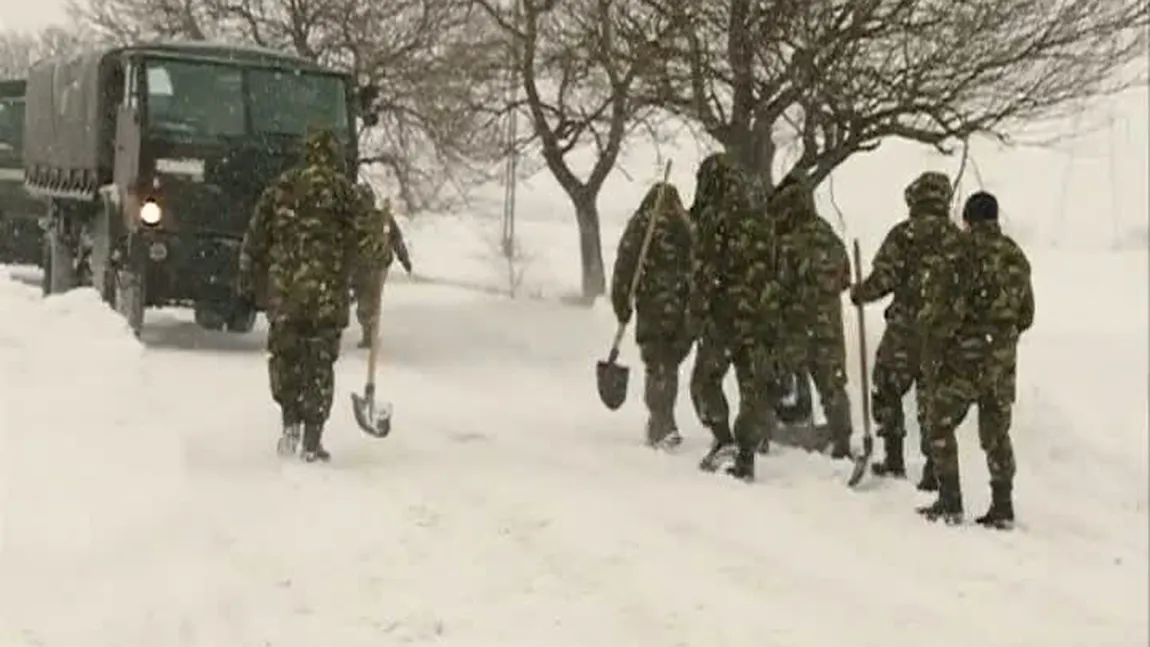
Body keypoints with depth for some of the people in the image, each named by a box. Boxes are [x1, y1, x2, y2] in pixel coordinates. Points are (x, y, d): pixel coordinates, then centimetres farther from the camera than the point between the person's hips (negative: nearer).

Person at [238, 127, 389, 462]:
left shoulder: (280, 187, 10)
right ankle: (312, 442, 4)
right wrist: (378, 250, 17)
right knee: (319, 365, 3)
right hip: (325, 294, -3)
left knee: (284, 356, 18)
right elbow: (364, 233, -4)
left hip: (282, 292, 3)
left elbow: (255, 237, 12)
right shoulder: (338, 187, -2)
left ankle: (290, 422, 8)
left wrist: (248, 280, 20)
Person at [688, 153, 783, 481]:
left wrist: (699, 310, -11)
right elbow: (772, 271, 16)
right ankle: (746, 457, 9)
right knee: (755, 387, 9)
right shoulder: (760, 221, 13)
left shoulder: (714, 217, -6)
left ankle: (723, 439, -4)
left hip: (727, 314, -5)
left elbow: (705, 269, -13)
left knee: (705, 379, 11)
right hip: (764, 315, 5)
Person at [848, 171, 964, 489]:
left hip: (905, 329, -2)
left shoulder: (903, 235, -7)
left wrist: (859, 293, 8)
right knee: (933, 399, 9)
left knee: (887, 390, 16)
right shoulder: (957, 239, 1)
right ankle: (934, 469, 7)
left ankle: (894, 459, 16)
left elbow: (884, 278, -10)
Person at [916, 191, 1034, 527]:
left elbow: (947, 303, -17)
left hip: (965, 356, -6)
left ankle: (950, 503, 3)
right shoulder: (1016, 256, 9)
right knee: (996, 433, 13)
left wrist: (937, 336, -3)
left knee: (941, 425, 6)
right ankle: (1003, 508, 13)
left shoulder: (962, 250, -11)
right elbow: (1027, 314, 14)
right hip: (1003, 358, 6)